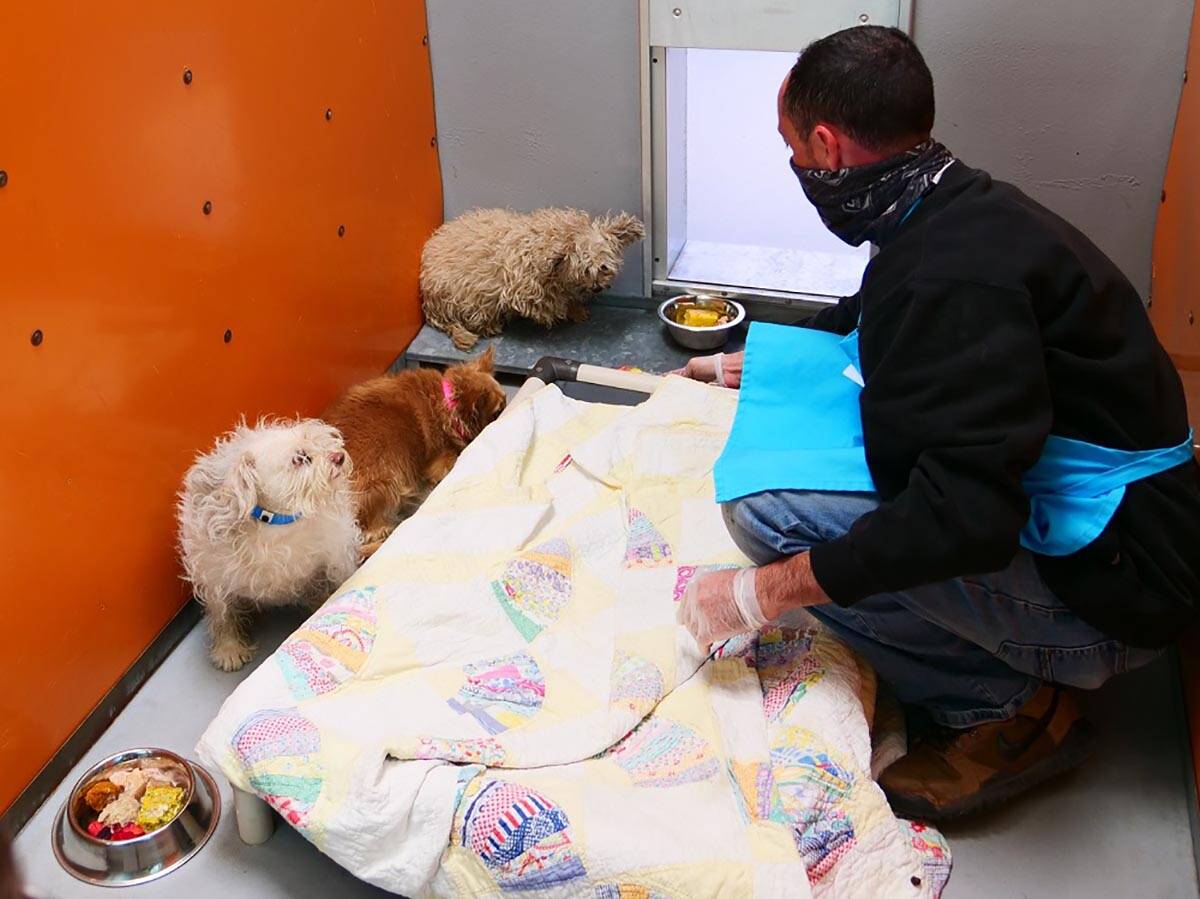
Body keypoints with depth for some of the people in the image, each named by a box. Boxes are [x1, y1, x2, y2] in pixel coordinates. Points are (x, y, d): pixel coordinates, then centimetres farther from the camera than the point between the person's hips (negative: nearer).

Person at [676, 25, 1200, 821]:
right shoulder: (961, 209, 5)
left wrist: (763, 592, -25)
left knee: (771, 507, -23)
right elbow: (858, 326, 27)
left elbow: (965, 515, -34)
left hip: (1106, 598, -10)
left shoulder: (954, 275, -27)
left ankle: (1006, 707, -6)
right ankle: (1011, 674, 10)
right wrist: (743, 365, 37)